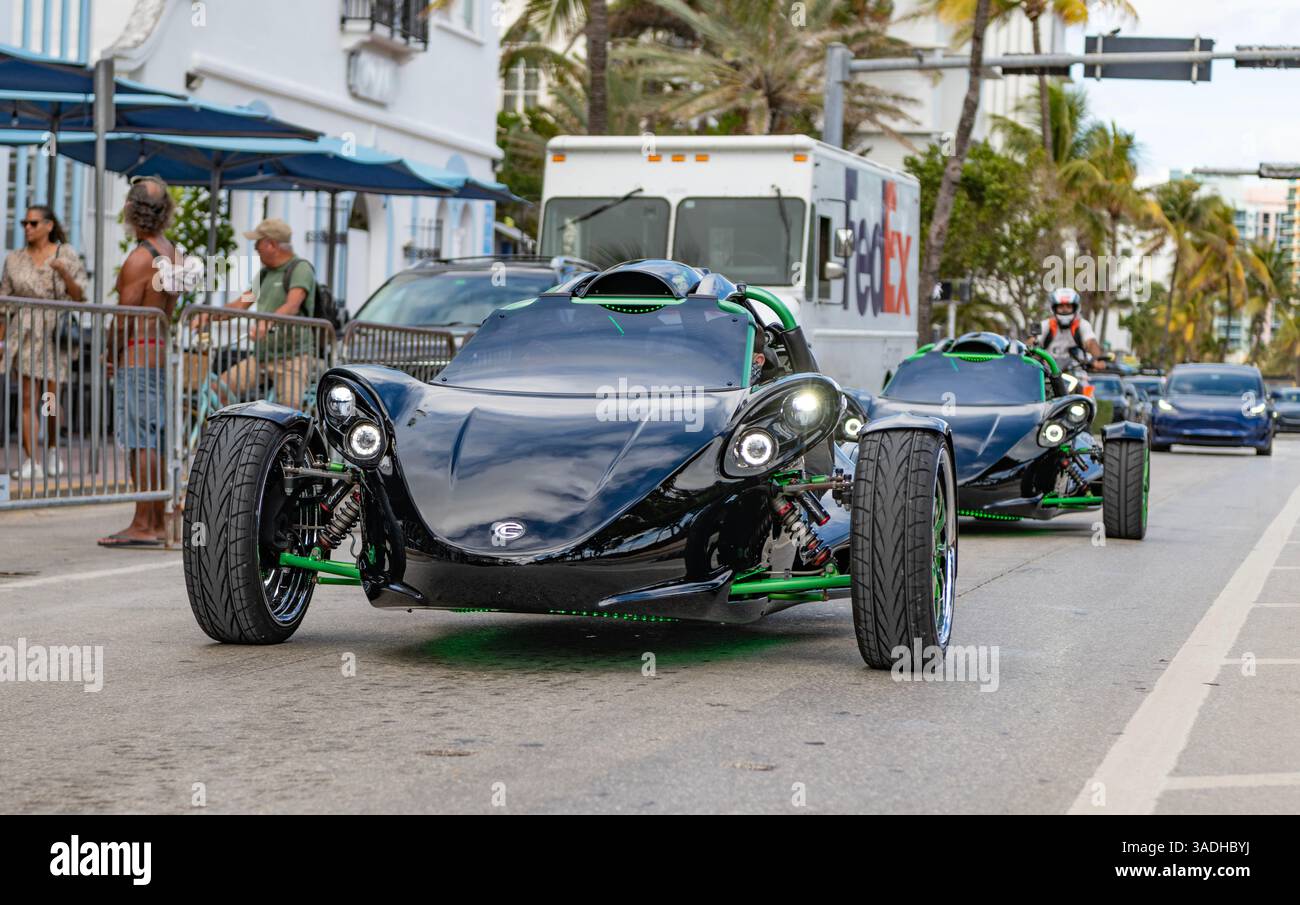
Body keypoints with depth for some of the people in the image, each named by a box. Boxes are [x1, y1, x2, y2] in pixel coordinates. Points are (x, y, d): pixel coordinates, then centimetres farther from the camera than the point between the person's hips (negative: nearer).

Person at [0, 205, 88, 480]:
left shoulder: (66, 254, 2)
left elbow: (79, 297, -1)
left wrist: (64, 273, -19)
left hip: (57, 333, -1)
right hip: (26, 334, 1)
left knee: (51, 399, 4)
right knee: (28, 399, -8)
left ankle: (51, 449, 29)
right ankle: (33, 463, -11)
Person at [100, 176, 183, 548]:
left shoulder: (139, 258, -14)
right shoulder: (173, 254, 12)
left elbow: (125, 318, -14)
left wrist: (112, 357, 0)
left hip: (136, 356, -9)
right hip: (162, 351, 9)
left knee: (141, 442, -8)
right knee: (155, 442, 11)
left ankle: (142, 526, -8)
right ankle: (157, 524, 14)